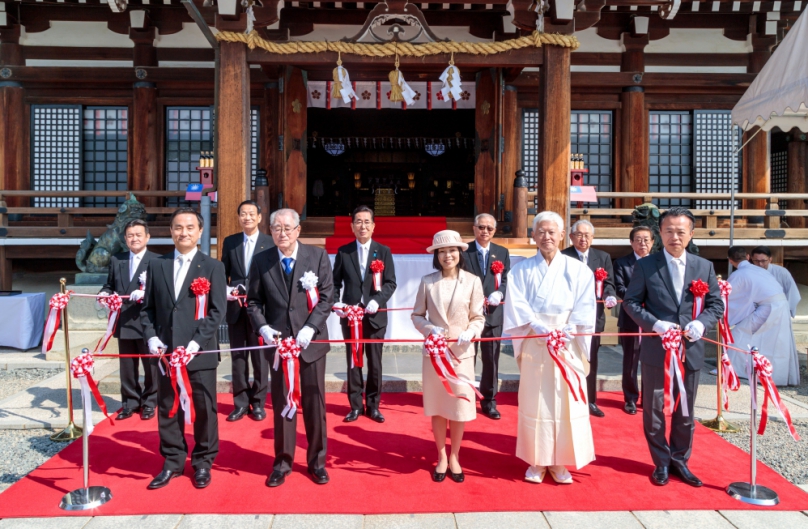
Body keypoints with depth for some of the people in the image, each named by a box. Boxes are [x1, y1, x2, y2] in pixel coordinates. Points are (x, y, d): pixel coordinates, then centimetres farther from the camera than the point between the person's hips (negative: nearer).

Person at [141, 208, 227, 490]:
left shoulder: (213, 267, 0)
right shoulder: (156, 265, 10)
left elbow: (217, 311, -6)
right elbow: (148, 308, 11)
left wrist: (195, 343, -16)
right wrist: (152, 338, -6)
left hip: (201, 353, -3)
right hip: (166, 352, 3)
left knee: (204, 409, 5)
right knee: (168, 409, 10)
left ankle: (203, 462, 21)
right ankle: (173, 461, 24)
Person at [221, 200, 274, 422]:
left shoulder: (270, 243, -1)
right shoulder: (229, 242, 8)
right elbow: (223, 272, 11)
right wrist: (225, 290, -7)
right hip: (235, 307, 3)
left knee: (260, 357, 5)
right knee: (238, 356, 9)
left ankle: (258, 403, 17)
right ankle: (240, 403, 19)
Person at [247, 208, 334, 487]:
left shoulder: (317, 255, -3)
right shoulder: (261, 261, 1)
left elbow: (326, 297, -4)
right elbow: (254, 301, 6)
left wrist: (310, 328, -15)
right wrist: (263, 327, -11)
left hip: (310, 340, -1)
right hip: (278, 341, 1)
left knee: (314, 402, 8)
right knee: (281, 403, 9)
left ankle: (317, 461, 23)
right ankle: (283, 462, 23)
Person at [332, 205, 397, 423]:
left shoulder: (384, 251, 3)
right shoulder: (343, 251, 5)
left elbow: (390, 283, -3)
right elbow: (335, 282, 7)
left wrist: (377, 301, -18)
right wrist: (335, 302, -10)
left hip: (375, 315, 0)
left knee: (375, 363, 7)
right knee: (353, 363, 8)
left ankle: (373, 405, 20)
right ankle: (355, 405, 19)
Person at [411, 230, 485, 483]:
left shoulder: (472, 281, -3)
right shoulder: (427, 281, -1)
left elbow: (478, 317, 1)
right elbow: (417, 315, 4)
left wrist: (470, 332, -18)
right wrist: (429, 328, -14)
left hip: (461, 352, -1)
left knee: (459, 406, 7)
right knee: (437, 407, 10)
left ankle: (454, 457, 26)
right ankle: (441, 457, 28)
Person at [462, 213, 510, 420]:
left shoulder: (502, 253, 8)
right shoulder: (463, 251, -1)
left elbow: (507, 280, 5)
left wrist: (499, 294, -15)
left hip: (493, 314, 2)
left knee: (491, 359, 8)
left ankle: (489, 401, 21)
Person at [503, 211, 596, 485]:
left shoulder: (577, 269, 5)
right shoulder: (521, 270, 5)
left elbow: (585, 306, -1)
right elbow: (517, 306, -5)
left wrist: (569, 330, -18)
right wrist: (540, 328, -20)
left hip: (568, 344, 0)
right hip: (534, 344, 0)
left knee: (566, 402, 3)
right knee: (534, 401, 3)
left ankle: (560, 461, 16)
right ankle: (536, 461, 15)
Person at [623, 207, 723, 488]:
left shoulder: (704, 266, 5)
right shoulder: (645, 266, -2)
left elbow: (716, 304, 7)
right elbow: (631, 302, -2)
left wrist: (701, 323, -13)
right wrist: (655, 324, -16)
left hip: (691, 350, 2)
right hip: (656, 350, -2)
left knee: (685, 412, 13)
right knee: (654, 410, 7)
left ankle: (680, 461, 29)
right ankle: (661, 463, 23)